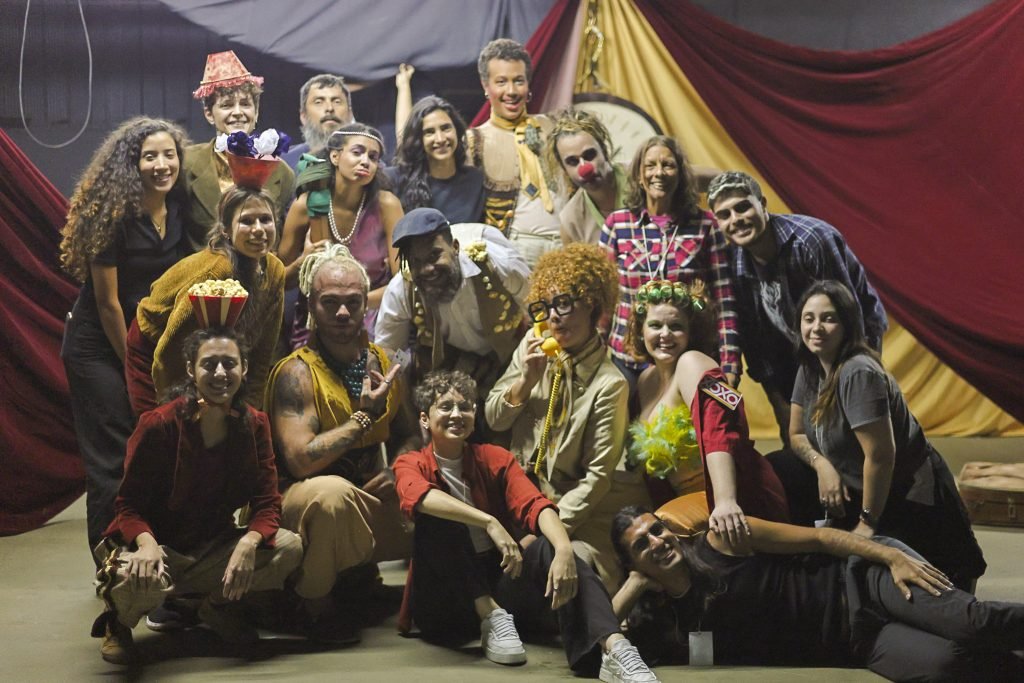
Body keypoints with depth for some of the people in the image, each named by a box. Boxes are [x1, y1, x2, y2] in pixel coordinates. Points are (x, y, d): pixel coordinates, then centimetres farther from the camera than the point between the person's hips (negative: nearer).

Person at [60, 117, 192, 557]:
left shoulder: (181, 211, -2)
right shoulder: (113, 215, -18)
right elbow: (107, 301, -14)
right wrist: (134, 367, -7)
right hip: (99, 349, -5)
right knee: (114, 461, -3)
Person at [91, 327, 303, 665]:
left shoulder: (254, 424, -4)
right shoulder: (158, 424, -16)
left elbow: (267, 503, -7)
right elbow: (130, 504, -13)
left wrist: (249, 542, -30)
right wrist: (147, 543, -35)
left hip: (215, 547, 4)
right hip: (159, 545, -4)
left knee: (290, 548, -21)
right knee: (143, 579, -39)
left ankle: (220, 604, 9)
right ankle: (118, 622, 2)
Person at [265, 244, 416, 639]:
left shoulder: (380, 362, 5)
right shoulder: (297, 373, -13)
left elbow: (407, 435, 16)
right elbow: (300, 459, -24)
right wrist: (365, 416, -21)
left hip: (368, 497, 7)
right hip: (300, 501, -6)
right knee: (332, 492, -38)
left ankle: (361, 574, 17)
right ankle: (314, 604, -12)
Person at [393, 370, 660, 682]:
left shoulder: (495, 458, 6)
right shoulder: (411, 465, -1)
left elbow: (535, 505, -14)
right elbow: (418, 496, -28)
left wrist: (564, 549, -36)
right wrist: (489, 523, -41)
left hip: (498, 583, 2)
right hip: (442, 604, -2)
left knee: (549, 546, -27)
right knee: (440, 514, -23)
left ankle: (615, 649, -49)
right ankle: (492, 620, -29)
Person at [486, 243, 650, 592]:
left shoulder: (608, 384, -14)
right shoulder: (533, 346, 1)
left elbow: (598, 476, -14)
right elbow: (494, 419, 4)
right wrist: (526, 380, -14)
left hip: (569, 503, -4)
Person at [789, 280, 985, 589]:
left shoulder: (857, 373, -27)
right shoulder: (810, 369, 0)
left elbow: (880, 455, -28)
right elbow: (797, 434, 8)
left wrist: (867, 523, -19)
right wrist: (822, 465, -14)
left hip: (911, 501, -8)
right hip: (858, 492, 8)